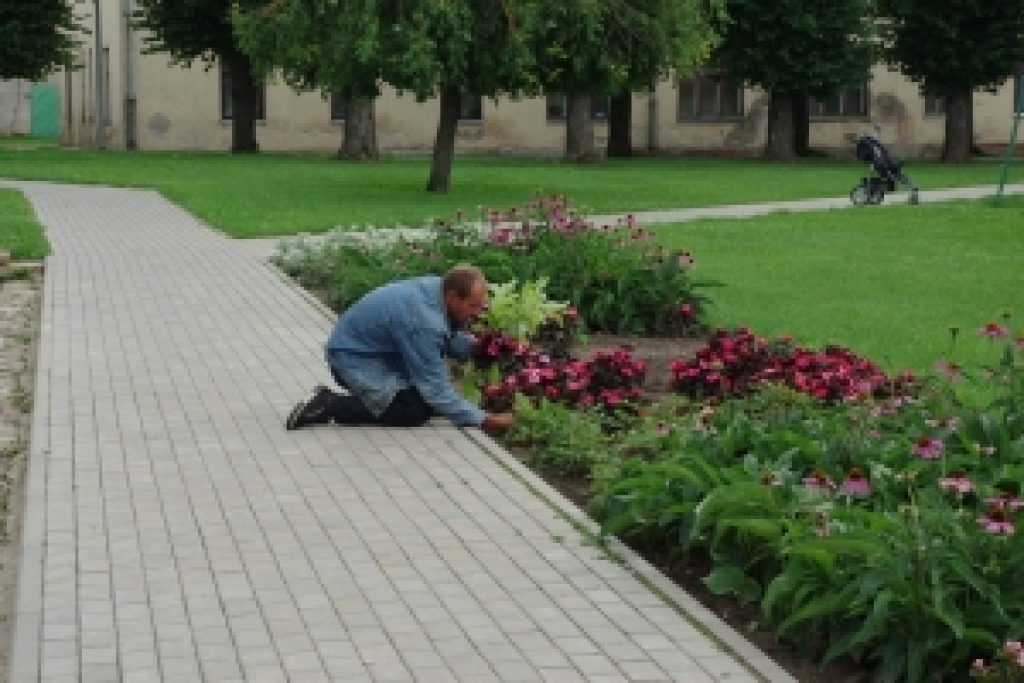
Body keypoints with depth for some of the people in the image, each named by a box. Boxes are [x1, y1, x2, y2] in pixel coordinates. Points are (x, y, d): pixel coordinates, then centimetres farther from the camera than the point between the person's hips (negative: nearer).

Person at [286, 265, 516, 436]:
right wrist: (482, 420, -26)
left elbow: (452, 343, 4)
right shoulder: (424, 322, -33)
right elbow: (436, 388, -28)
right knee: (413, 411, -17)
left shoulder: (437, 287, -8)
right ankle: (330, 405, -9)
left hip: (380, 350, 9)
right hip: (352, 357, -9)